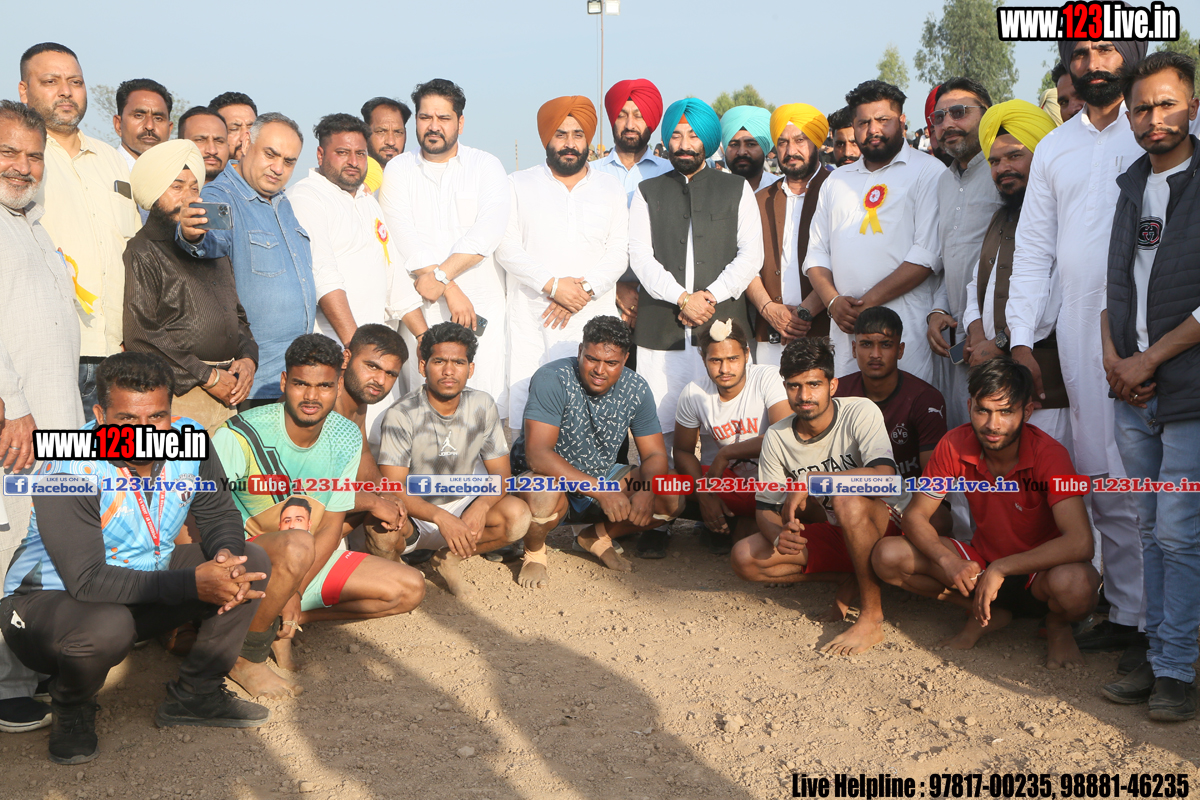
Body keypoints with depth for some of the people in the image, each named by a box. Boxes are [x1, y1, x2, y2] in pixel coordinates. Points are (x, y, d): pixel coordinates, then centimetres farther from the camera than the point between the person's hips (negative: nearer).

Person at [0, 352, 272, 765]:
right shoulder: (70, 472, -28)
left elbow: (219, 514, 1)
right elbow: (87, 581, -32)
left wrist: (226, 553, -24)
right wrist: (192, 584, -37)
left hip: (143, 582, 6)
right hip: (50, 599, -6)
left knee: (250, 562, -9)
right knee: (107, 628, -39)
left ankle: (193, 694, 3)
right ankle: (72, 711, -3)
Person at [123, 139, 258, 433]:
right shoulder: (142, 253, -1)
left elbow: (238, 316, 26)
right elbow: (141, 338, -11)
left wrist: (248, 359, 5)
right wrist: (208, 377, -10)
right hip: (178, 396, -6)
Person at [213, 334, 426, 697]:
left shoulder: (347, 438, -5)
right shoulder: (238, 436, -20)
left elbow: (331, 527, -5)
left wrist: (296, 592, -19)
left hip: (315, 560, 6)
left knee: (409, 589, -3)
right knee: (297, 545, -39)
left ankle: (279, 620, 0)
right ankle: (245, 658, -16)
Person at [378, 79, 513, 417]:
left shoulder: (486, 166, 9)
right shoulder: (397, 170, 9)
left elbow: (489, 230, -7)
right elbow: (406, 242, -3)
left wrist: (441, 275, -16)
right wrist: (452, 291, -12)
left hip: (484, 301, 0)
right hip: (423, 308, 0)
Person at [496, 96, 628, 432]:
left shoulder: (610, 188, 14)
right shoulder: (518, 185, 10)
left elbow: (619, 252, 7)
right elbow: (507, 248, 0)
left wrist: (585, 289, -9)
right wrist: (553, 285, -13)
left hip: (594, 320, 1)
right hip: (531, 323, -1)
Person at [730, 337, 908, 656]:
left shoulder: (861, 412, -19)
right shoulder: (777, 438, -6)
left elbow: (885, 477, -35)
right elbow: (765, 508, -3)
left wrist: (812, 480, -32)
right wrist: (779, 535, -27)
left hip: (889, 524, -5)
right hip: (836, 534, 6)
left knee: (846, 499, -39)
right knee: (745, 559, -11)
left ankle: (872, 618, -27)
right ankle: (851, 577, -2)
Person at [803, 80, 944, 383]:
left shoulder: (927, 171, 2)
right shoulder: (837, 180, 21)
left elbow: (928, 253, -8)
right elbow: (816, 253, 17)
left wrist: (869, 301, -11)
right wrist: (833, 301, -2)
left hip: (905, 326, -4)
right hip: (845, 327, 5)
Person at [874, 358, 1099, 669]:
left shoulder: (1049, 455, -24)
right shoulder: (956, 445, -14)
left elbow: (1080, 544, -34)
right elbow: (915, 515, -8)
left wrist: (1001, 568, -35)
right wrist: (948, 561, -27)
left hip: (1039, 570, -4)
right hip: (982, 564, 4)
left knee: (1074, 583, -40)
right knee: (888, 557, -17)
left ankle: (1058, 625, -1)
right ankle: (984, 613, 3)